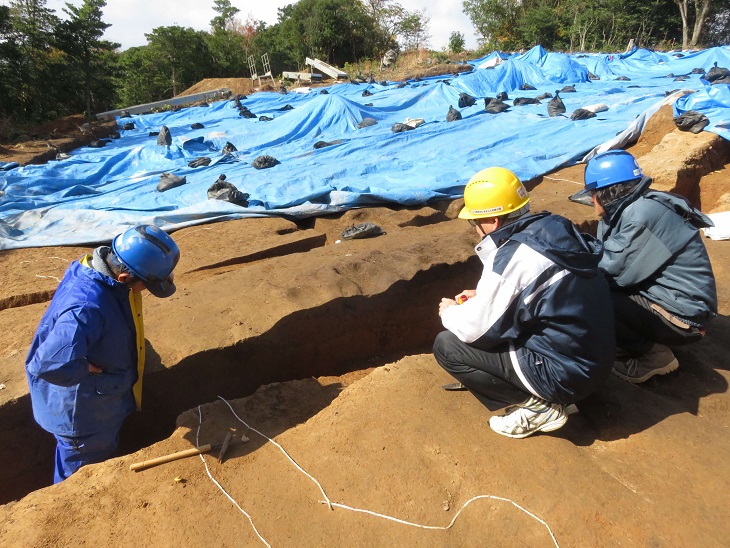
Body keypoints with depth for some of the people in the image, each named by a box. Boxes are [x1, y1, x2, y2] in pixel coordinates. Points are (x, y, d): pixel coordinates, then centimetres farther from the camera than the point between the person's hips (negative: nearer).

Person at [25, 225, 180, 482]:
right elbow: (52, 365, -50)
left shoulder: (105, 268, -13)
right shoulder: (86, 307, -42)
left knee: (104, 453, 33)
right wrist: (90, 369, -33)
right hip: (82, 411, -9)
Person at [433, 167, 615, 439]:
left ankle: (538, 406, -1)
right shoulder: (552, 230, 0)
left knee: (446, 346, -6)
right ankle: (554, 397, 14)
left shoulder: (512, 257, -23)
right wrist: (485, 297, 13)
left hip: (564, 374, -8)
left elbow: (475, 330, -15)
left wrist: (450, 312, 5)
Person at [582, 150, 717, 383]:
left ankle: (652, 356, -2)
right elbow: (606, 258, 5)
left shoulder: (643, 214, -23)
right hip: (659, 295, 9)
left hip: (682, 318, -9)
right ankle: (649, 342, 10)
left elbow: (612, 271, -22)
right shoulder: (626, 210, 6)